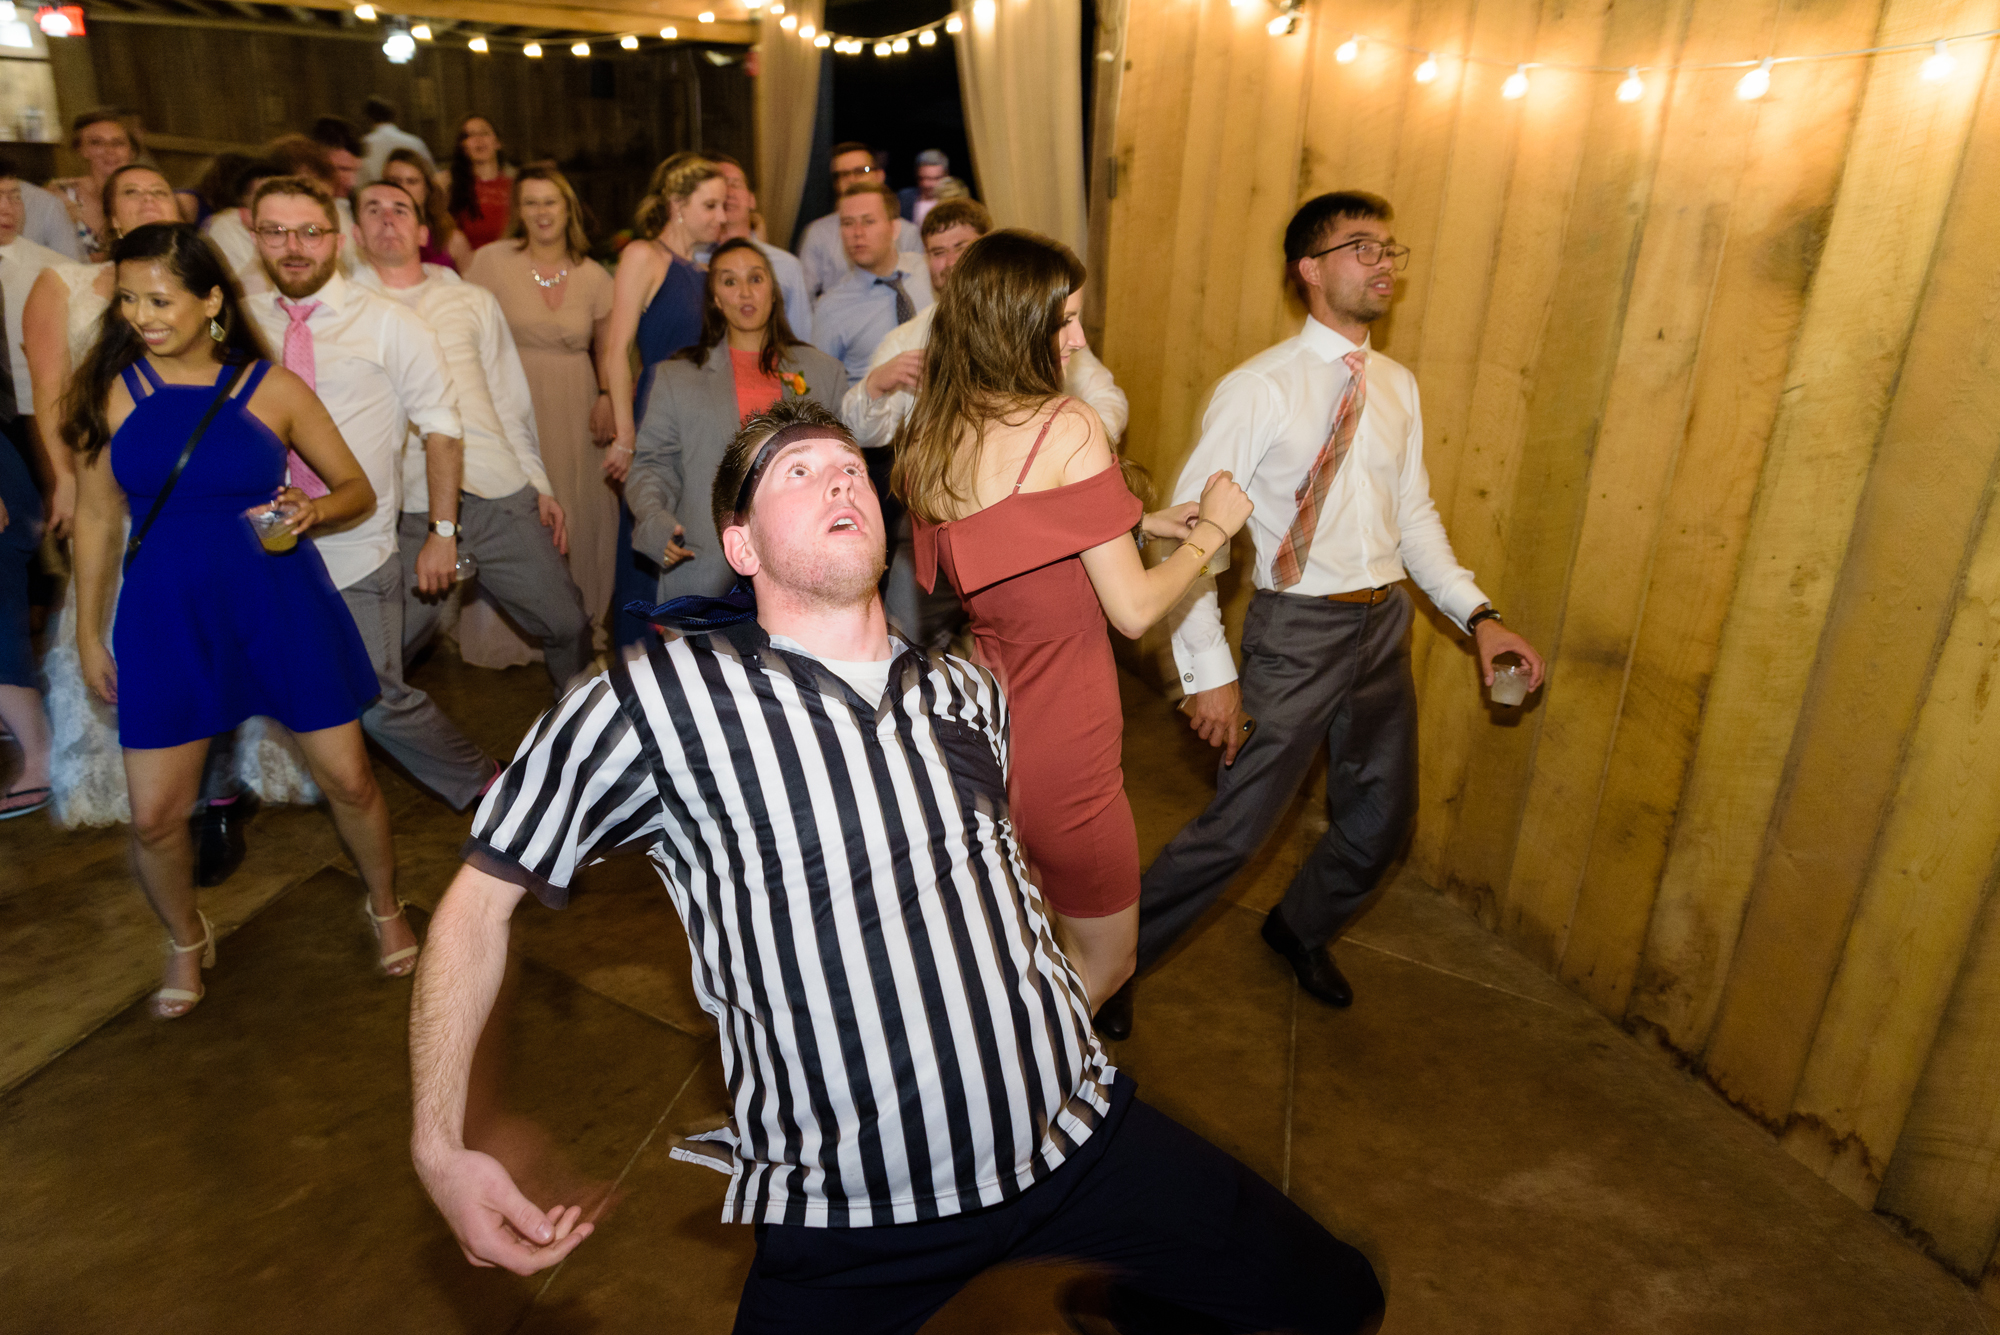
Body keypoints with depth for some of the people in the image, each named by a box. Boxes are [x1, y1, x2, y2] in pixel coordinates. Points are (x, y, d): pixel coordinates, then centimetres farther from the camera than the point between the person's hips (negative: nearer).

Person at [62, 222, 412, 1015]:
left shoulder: (272, 388, -4)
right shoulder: (110, 389, -1)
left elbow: (357, 488, 3)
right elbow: (96, 516, 6)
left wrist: (313, 512, -19)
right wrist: (89, 632, 10)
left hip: (283, 607, -1)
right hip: (167, 615, 1)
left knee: (348, 778, 5)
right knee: (154, 818, 3)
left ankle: (385, 906, 33)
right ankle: (187, 942, 34)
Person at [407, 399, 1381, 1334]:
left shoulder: (970, 694, 6)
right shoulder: (659, 701, -10)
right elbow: (480, 899, -3)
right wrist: (440, 1149, -9)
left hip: (1078, 1133, 5)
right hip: (851, 1220, -4)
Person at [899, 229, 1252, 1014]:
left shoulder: (929, 435, 2)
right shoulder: (1066, 427, -19)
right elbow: (1133, 611, -16)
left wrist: (1139, 520, 15)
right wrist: (1212, 530, 0)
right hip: (1057, 750, -7)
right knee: (1105, 961, 17)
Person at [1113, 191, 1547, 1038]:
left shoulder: (1397, 387, 9)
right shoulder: (1259, 390, -12)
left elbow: (1414, 515, 15)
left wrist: (1477, 614, 3)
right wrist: (1209, 669, -18)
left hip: (1385, 622, 7)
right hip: (1299, 629, -7)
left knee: (1380, 819, 18)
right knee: (1236, 828, -4)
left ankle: (1300, 929, 46)